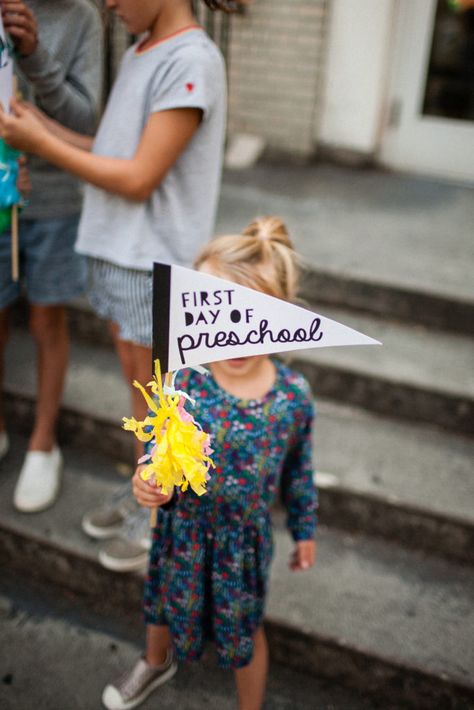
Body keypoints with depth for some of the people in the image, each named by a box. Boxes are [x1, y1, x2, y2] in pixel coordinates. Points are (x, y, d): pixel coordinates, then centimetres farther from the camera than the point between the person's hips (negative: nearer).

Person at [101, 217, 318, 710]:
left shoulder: (293, 395, -21)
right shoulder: (181, 384, -24)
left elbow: (299, 471, -4)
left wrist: (304, 531, 7)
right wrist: (150, 484, -33)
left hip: (245, 537, -1)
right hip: (182, 529, 2)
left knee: (244, 632, 22)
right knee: (164, 604, 30)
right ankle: (156, 663, 65)